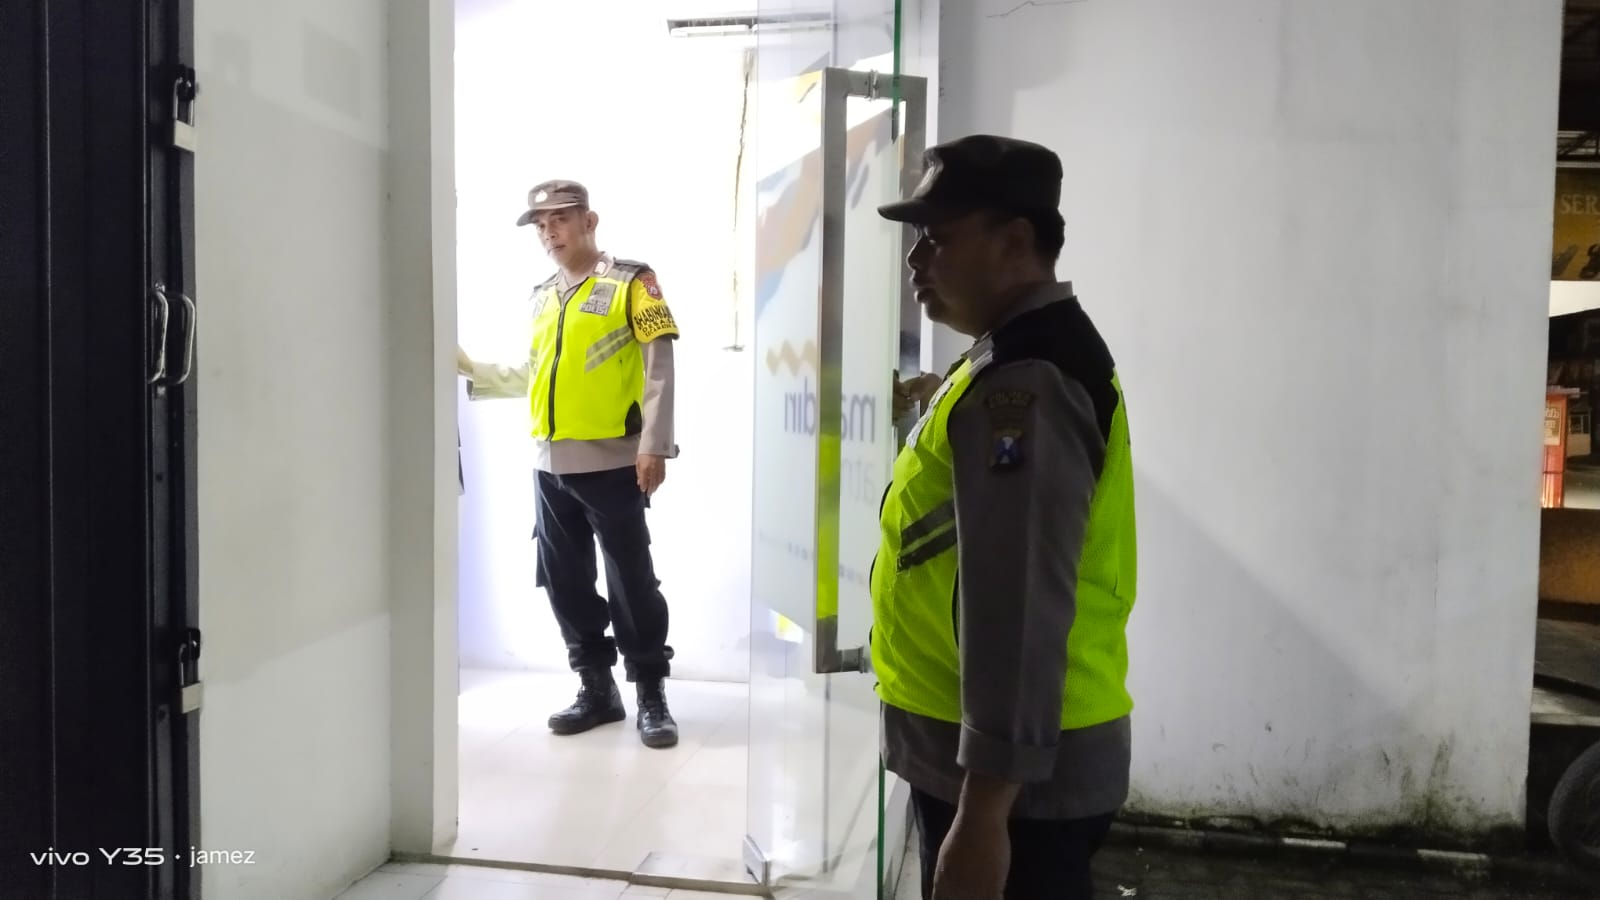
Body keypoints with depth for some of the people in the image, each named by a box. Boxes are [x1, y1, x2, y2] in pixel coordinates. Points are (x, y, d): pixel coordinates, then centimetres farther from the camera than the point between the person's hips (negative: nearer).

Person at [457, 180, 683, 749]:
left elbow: (659, 366, -9)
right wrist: (473, 373, 11)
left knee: (630, 582, -1)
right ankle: (597, 689, 24)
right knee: (566, 584, 11)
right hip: (550, 465, 7)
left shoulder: (630, 282, -3)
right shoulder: (542, 296, 17)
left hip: (610, 462, -7)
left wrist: (654, 446, -17)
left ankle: (651, 695, 12)